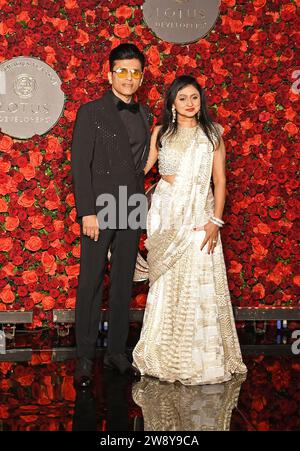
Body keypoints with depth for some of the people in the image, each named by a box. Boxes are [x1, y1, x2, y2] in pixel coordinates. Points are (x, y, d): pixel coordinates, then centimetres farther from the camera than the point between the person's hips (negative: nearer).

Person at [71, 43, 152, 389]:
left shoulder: (144, 115, 12)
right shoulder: (91, 112, -3)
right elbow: (80, 165, -9)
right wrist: (87, 212, -15)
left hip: (131, 210, 5)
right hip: (99, 210, -5)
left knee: (124, 283, 10)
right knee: (91, 283, 0)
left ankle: (117, 351, 21)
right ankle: (84, 358, 9)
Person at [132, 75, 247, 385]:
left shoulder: (212, 134, 4)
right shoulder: (162, 132, 6)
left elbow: (219, 181, 0)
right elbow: (145, 167, 11)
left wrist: (215, 221, -8)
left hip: (199, 214, -1)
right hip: (165, 211, 1)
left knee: (199, 283, -3)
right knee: (166, 282, 5)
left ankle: (200, 356, 10)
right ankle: (165, 353, 17)